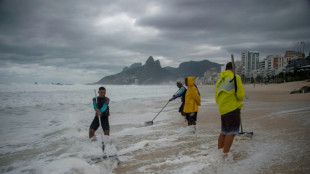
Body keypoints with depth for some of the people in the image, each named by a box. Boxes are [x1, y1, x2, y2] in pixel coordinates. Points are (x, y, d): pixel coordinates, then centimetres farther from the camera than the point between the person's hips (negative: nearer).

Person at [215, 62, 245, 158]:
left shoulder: (219, 81, 16)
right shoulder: (235, 77, -4)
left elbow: (217, 99, 19)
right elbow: (240, 95, -8)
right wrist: (238, 99, 12)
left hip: (222, 110, 7)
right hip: (233, 109, -7)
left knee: (224, 132, 17)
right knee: (231, 133, -5)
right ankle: (225, 155, -8)